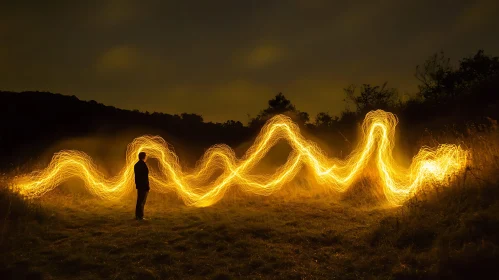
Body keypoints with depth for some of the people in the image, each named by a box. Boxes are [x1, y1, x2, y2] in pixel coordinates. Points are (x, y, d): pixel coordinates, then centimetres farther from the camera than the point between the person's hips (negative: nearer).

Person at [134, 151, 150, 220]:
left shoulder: (136, 165, 10)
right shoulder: (143, 165, -18)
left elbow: (136, 176, 14)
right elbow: (146, 177, -20)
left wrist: (137, 184, 20)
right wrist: (147, 187, -16)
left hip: (139, 186, 9)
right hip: (144, 186, -9)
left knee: (139, 201, 15)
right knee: (142, 201, -4)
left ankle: (137, 215, 19)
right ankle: (140, 216, -1)